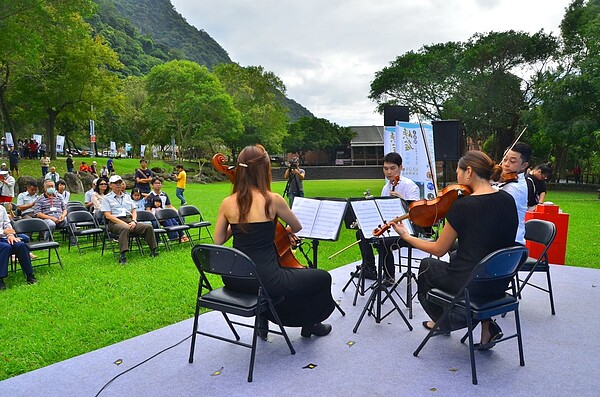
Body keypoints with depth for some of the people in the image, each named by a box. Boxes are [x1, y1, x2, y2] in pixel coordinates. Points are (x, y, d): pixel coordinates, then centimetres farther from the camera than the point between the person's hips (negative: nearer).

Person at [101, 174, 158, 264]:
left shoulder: (127, 196, 23)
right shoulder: (107, 198, 7)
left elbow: (134, 211, 20)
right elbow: (108, 216, -4)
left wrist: (133, 221, -3)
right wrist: (123, 223, -15)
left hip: (129, 220, 5)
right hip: (115, 222, -5)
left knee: (148, 227, -18)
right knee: (125, 228, -40)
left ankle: (153, 251, -14)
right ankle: (122, 255, -46)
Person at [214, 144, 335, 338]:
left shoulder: (227, 203, -1)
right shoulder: (273, 200, -12)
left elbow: (218, 242, 8)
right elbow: (297, 227, 6)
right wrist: (286, 231, 27)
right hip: (266, 281, -6)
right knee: (323, 278, 15)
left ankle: (264, 316, 36)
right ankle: (310, 323, 36)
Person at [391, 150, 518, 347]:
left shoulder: (462, 205, -20)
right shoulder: (508, 200, -2)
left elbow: (439, 249, -10)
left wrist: (405, 236, 3)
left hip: (470, 285, -5)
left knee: (426, 266, 21)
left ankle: (444, 321, 37)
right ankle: (486, 324, 22)